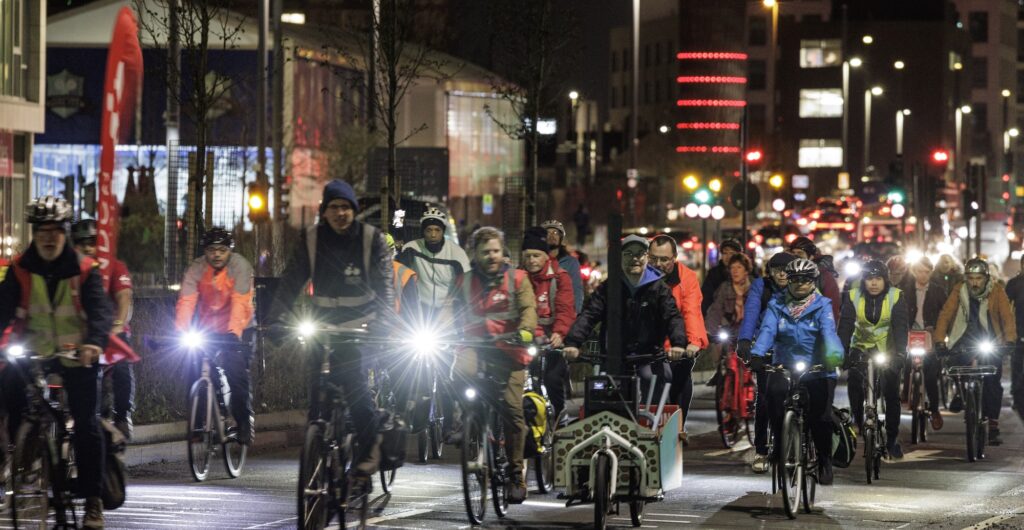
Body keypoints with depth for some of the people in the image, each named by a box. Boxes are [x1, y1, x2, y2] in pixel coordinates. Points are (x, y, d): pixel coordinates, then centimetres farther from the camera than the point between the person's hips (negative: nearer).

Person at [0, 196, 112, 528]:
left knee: (87, 425, -5)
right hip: (32, 352, 2)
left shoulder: (84, 270, -6)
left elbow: (100, 309, -17)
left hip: (77, 355, -2)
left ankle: (93, 500, 1)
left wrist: (95, 342, -37)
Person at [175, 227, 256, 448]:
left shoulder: (239, 266, -18)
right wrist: (180, 332, -35)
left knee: (237, 373, -19)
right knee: (195, 371, -10)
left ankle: (244, 424, -4)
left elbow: (240, 303, -29)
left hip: (234, 330, -3)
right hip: (206, 328, 3)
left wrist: (233, 332, -43)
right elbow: (186, 302, -20)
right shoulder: (197, 269, -10)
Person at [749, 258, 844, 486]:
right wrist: (757, 354, -30)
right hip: (785, 366, 1)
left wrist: (834, 355, -37)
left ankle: (824, 461, 9)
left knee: (820, 416, -14)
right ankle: (779, 445, -8)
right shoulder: (776, 305, 5)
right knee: (774, 393, -28)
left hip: (817, 370, -1)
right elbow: (767, 330, -11)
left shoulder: (822, 305, 0)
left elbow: (829, 331, -17)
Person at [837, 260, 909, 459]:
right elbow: (845, 326, -18)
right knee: (854, 383, -22)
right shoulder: (853, 297, -12)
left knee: (891, 393, -9)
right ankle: (857, 423, -2)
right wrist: (843, 354, -31)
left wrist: (900, 353, -36)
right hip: (862, 348, 1)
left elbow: (901, 327, -22)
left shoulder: (896, 296, -14)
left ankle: (892, 439, 3)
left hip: (888, 351, -1)